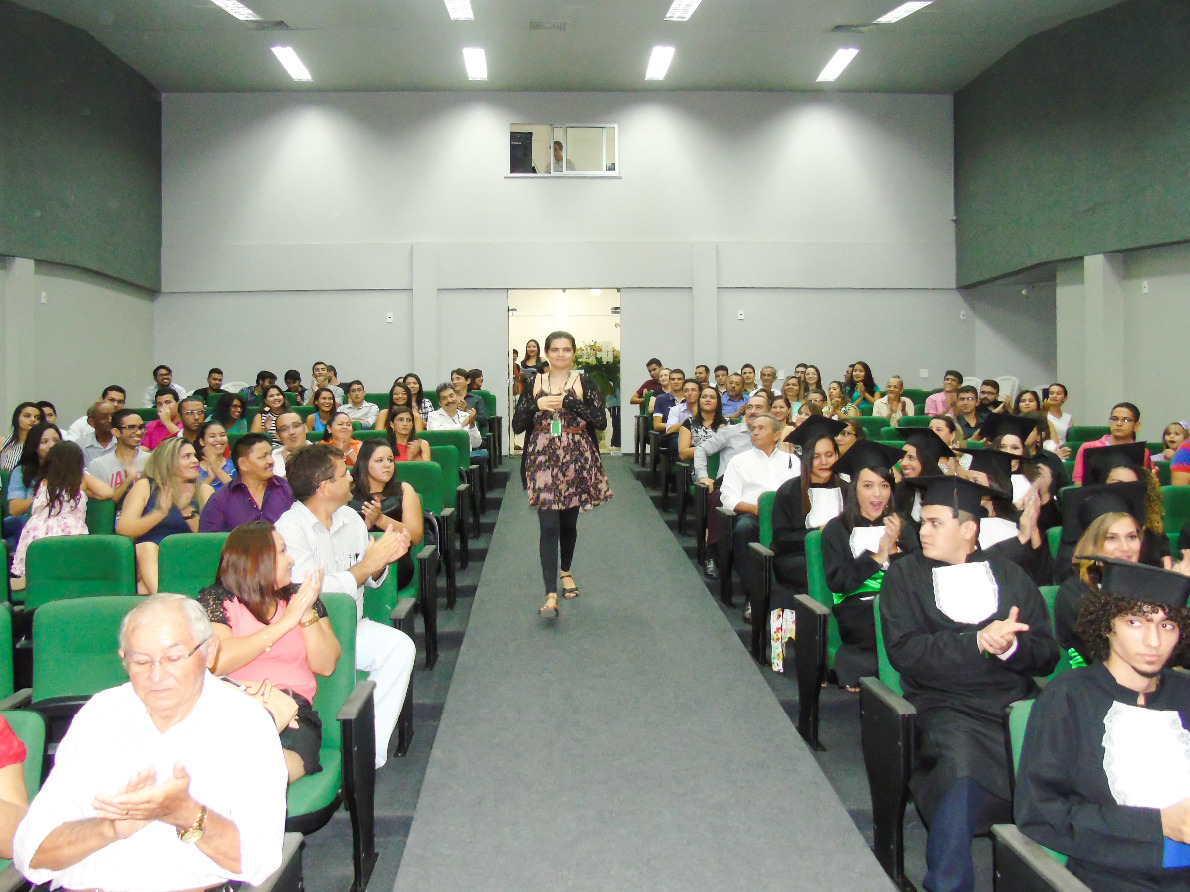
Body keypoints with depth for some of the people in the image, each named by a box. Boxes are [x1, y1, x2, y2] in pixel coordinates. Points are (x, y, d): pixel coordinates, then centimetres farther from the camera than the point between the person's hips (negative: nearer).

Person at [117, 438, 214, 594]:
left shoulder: (204, 491, 15)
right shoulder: (145, 486, 11)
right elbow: (123, 529, -4)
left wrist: (187, 511, -12)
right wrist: (160, 512, -15)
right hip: (145, 558, -1)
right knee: (147, 547, -32)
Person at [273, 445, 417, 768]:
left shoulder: (350, 518, 9)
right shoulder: (290, 529, -13)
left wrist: (383, 560, -5)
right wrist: (366, 565, -18)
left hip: (352, 626, 6)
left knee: (400, 646, -21)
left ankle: (370, 750, -16)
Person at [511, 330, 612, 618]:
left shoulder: (584, 383, 2)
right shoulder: (534, 384, 6)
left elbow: (601, 421, -9)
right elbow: (517, 425, 3)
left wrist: (568, 402, -15)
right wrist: (537, 405, -13)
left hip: (576, 458, 1)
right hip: (543, 459, -1)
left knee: (569, 522, 14)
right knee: (549, 526, -10)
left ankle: (566, 571, 41)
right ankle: (551, 596, -15)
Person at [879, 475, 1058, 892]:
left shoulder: (1010, 575, 17)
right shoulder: (904, 575, 11)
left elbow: (1047, 655, 11)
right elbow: (904, 651, -4)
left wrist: (1011, 646, -10)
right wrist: (978, 641, -12)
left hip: (1017, 705, 3)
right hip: (946, 707, -2)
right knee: (960, 767, -33)